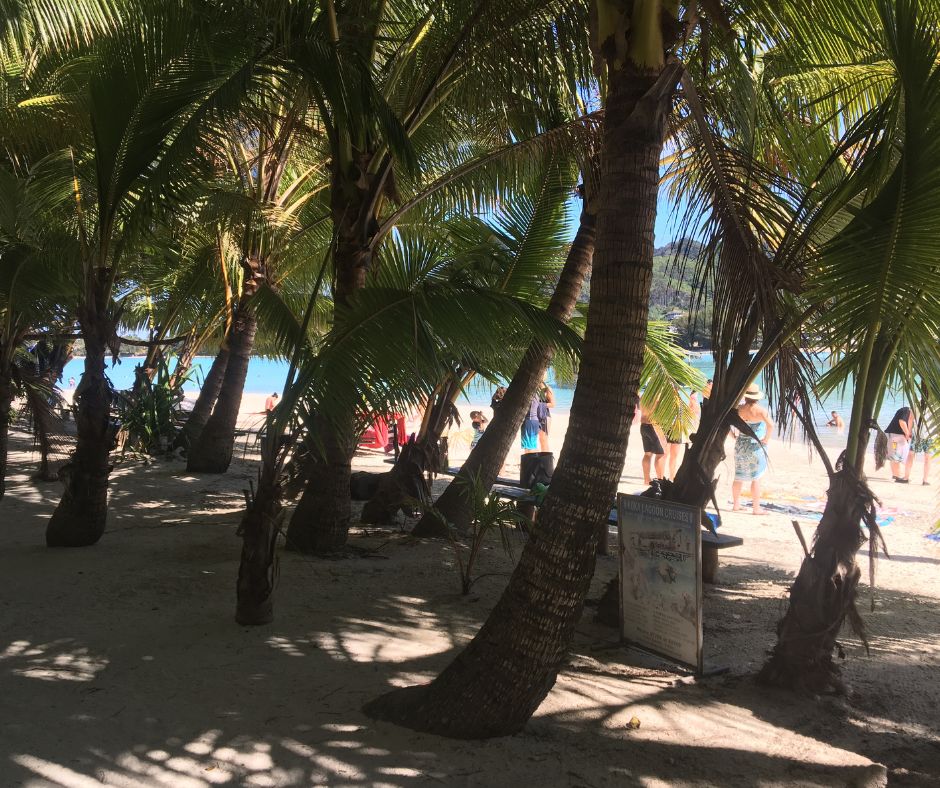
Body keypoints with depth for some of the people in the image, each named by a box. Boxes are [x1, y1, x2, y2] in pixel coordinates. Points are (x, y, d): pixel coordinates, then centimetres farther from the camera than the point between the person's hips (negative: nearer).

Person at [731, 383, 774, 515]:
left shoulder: (739, 409, -1)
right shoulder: (760, 410, -13)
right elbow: (770, 425, -26)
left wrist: (734, 436, 7)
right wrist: (766, 439, -13)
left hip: (740, 446, 4)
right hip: (756, 447, -4)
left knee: (738, 477, 14)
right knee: (756, 478, 2)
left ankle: (736, 504, 21)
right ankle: (756, 508, 4)